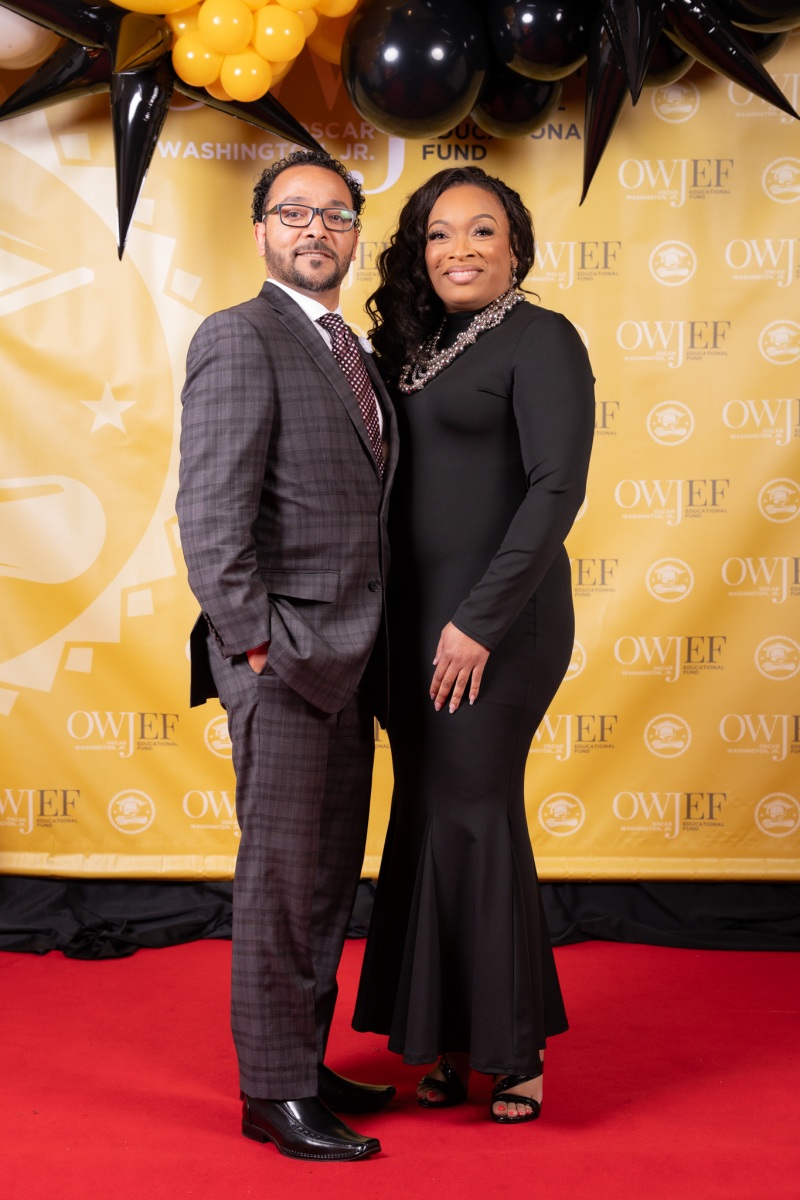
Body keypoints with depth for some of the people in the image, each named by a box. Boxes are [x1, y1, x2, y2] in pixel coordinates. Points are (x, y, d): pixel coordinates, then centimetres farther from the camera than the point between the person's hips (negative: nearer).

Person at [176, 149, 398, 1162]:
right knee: (280, 875, 0)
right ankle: (274, 1093, 13)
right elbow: (210, 514, -15)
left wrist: (375, 656, 12)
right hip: (284, 657, -8)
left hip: (350, 660, 8)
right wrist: (252, 645, -17)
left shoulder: (353, 353, 18)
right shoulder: (240, 338, -8)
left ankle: (308, 1064, 28)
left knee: (332, 875, 14)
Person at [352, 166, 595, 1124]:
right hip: (416, 615, 7)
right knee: (432, 818, 9)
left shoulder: (541, 339, -7)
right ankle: (457, 1039, 22)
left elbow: (557, 489, -16)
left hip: (496, 614, -7)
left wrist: (479, 621, -20)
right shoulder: (418, 347, 14)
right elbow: (396, 486, 14)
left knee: (470, 813, -1)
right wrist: (404, 628, 5)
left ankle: (512, 1047, 15)